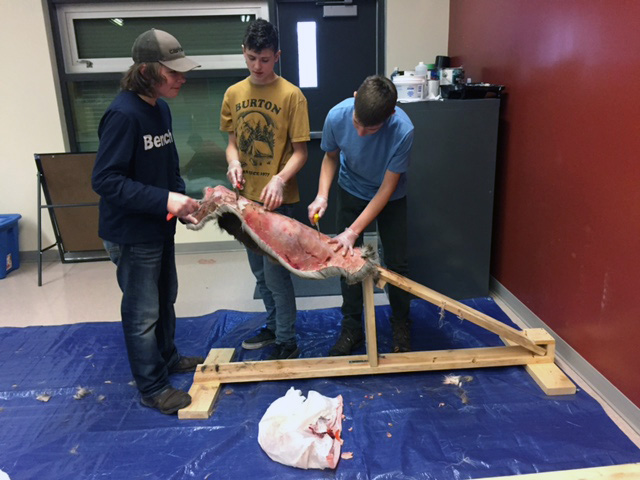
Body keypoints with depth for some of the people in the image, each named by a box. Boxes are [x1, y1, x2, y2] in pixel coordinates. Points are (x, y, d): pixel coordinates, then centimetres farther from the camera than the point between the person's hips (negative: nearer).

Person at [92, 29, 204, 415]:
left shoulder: (161, 108, 3)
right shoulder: (123, 115, -22)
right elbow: (105, 180, -24)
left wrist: (181, 200, -1)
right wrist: (164, 200, -28)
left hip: (160, 226, 9)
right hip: (132, 233, -8)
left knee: (166, 299, 23)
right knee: (143, 313, 6)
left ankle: (168, 358, 44)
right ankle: (152, 388, 24)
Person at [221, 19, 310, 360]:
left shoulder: (292, 96, -10)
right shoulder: (233, 94, 4)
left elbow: (300, 151, -10)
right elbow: (232, 141, 11)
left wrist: (280, 179, -27)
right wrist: (234, 162, -11)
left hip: (277, 199, -5)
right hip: (246, 197, 6)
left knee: (275, 271, -2)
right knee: (259, 271, 17)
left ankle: (287, 343, 16)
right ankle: (274, 325, 37)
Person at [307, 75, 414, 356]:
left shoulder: (403, 130, -35)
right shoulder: (337, 116, -28)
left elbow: (387, 188, -27)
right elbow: (331, 157, -7)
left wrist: (353, 231, -31)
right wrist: (322, 195, -24)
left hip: (391, 197, -2)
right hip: (351, 192, 2)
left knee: (396, 263, 1)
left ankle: (401, 327, 25)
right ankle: (352, 328, 19)